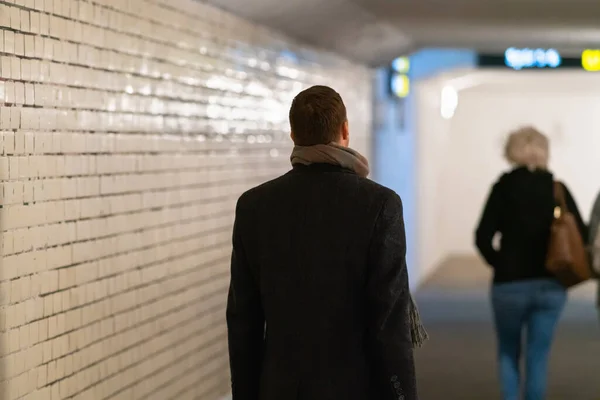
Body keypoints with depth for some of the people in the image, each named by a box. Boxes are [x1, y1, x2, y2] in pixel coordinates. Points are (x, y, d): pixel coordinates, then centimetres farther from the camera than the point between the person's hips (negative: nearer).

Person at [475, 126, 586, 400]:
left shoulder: (504, 187, -6)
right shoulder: (558, 189, -1)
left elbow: (483, 237, -11)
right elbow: (581, 236, -6)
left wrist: (500, 265, 4)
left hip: (509, 285, -1)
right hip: (551, 285, 1)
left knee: (508, 351, 18)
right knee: (538, 356, 9)